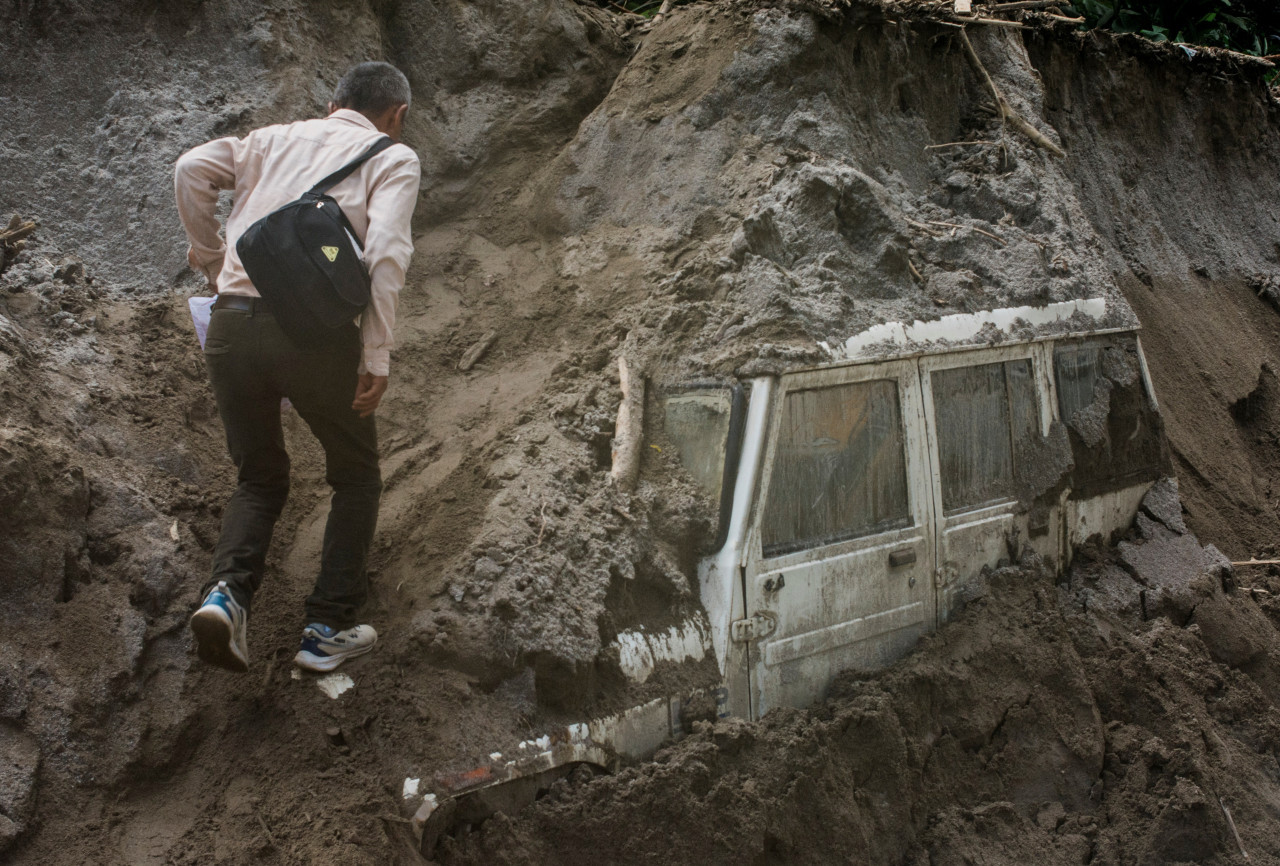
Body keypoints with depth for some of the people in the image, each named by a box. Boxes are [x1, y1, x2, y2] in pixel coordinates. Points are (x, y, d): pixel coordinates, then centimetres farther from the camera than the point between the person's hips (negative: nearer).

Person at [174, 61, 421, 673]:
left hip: (232, 323, 4)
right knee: (355, 477, 18)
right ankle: (328, 628, 15)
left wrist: (209, 257, 17)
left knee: (260, 477, 21)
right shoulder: (395, 158, 10)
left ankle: (227, 591, -4)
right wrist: (377, 355, -8)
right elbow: (386, 248, -7)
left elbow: (192, 169, 5)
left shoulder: (276, 137, 21)